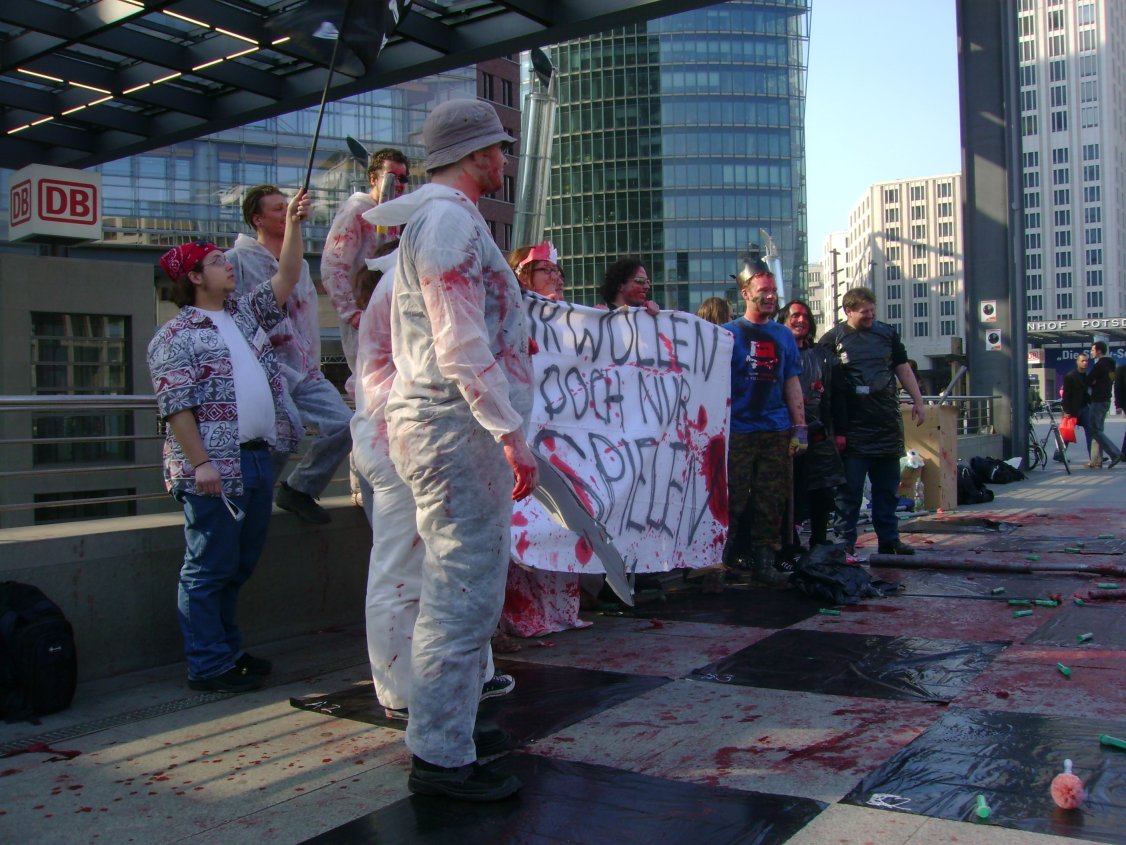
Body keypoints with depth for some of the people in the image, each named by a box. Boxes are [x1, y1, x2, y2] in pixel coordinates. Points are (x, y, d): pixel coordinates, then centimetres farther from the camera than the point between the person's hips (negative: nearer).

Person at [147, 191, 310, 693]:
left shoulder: (245, 314, 18)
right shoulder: (175, 336, -5)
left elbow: (286, 279, 16)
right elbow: (175, 405, -12)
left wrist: (293, 225, 6)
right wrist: (199, 463, -18)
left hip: (258, 459, 8)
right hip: (215, 470, -8)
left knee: (240, 565, 14)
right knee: (209, 568, -1)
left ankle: (228, 651, 26)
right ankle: (208, 666, 7)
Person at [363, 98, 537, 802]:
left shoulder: (437, 218, 21)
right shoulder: (450, 218, -12)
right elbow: (460, 345, -20)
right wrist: (511, 433, -22)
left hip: (440, 424, 11)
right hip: (457, 425, -11)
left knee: (456, 590, 17)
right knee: (467, 592, -8)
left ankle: (446, 728, 28)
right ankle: (441, 757, 0)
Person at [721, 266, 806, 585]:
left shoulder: (783, 335, 14)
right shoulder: (728, 333, 2)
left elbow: (792, 383, 14)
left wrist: (800, 428, 8)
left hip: (777, 431, 4)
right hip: (738, 432, -4)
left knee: (772, 500, 4)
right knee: (734, 500, -2)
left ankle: (763, 559, 11)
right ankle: (729, 554, 11)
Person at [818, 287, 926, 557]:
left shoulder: (887, 333, 10)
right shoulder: (832, 340, -3)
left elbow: (903, 369, 18)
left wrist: (918, 401, 10)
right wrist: (837, 429, -8)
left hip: (887, 424, 4)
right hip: (853, 429, -4)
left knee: (888, 488, 10)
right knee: (850, 489, -1)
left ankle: (889, 539, 18)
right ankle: (846, 541, 6)